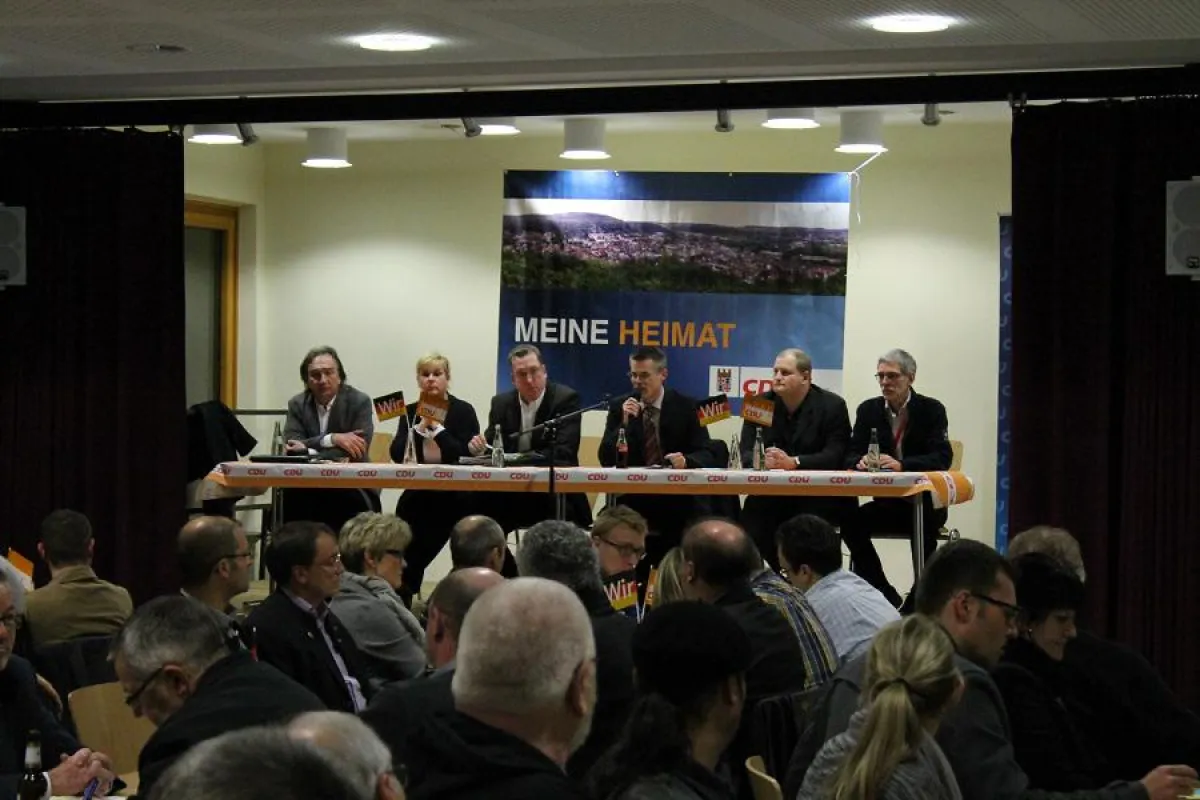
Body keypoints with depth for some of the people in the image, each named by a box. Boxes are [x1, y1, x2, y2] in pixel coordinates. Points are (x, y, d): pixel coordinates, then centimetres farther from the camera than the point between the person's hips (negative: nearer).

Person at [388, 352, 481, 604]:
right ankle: (401, 601, 2)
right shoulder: (412, 412, 6)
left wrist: (437, 427, -18)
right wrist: (421, 425, -16)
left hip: (454, 495, -3)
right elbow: (397, 454, -6)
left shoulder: (463, 411, -4)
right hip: (419, 493, 3)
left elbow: (467, 455, -17)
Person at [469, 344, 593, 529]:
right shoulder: (501, 403, 7)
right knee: (479, 503, -22)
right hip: (511, 492, 4)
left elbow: (563, 454, -16)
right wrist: (479, 447, -15)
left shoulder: (566, 399, -7)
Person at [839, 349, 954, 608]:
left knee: (924, 526, -36)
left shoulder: (932, 410, -3)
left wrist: (901, 465, -33)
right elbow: (851, 455, 3)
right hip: (886, 502, 4)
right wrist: (861, 462, -23)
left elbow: (942, 458, -16)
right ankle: (886, 596, -15)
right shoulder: (868, 410, 8)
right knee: (850, 521, -23)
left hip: (925, 502, -4)